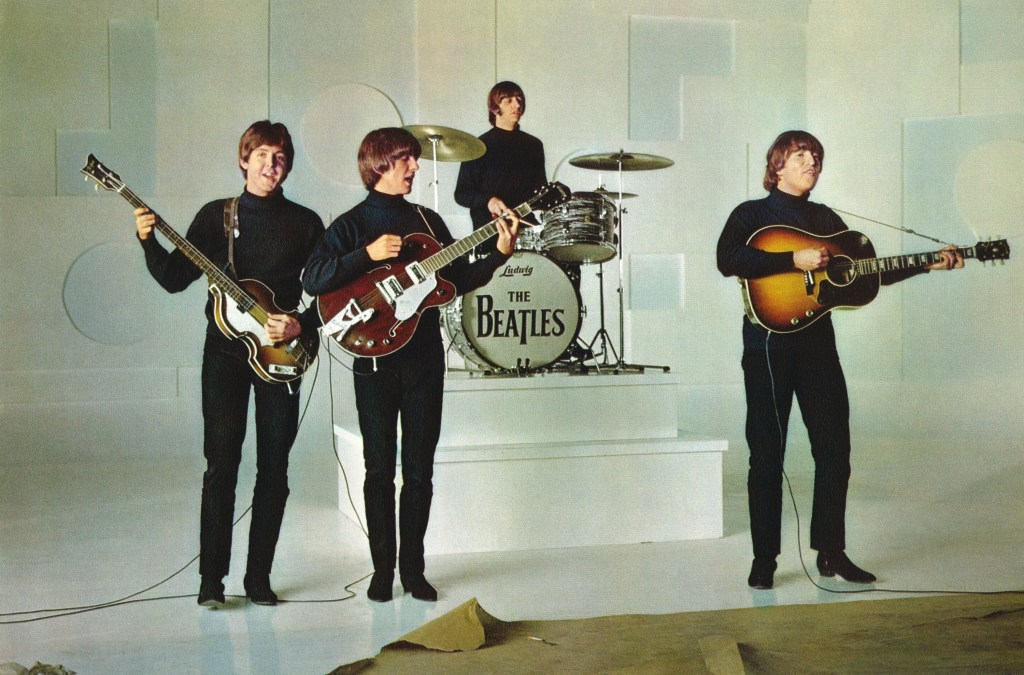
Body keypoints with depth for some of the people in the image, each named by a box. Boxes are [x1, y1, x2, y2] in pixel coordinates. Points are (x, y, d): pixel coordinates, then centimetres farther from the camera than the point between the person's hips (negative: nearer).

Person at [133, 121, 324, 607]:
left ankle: (259, 576, 14)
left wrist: (301, 326, -11)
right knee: (222, 463, -5)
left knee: (274, 468, 3)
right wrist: (149, 241, -11)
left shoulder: (305, 222, 5)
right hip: (225, 351, 0)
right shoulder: (216, 215, 6)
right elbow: (174, 279, 4)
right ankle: (211, 578, 3)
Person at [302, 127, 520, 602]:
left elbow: (459, 280, 10)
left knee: (419, 470, 7)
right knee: (380, 469, 3)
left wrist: (499, 254, -3)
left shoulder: (427, 220, 12)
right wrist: (368, 255, -21)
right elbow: (312, 281, -14)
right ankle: (383, 569, 14)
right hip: (375, 361, -3)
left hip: (424, 358, 4)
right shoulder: (352, 223, -1)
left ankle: (413, 569, 17)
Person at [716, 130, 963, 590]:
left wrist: (930, 263, 9)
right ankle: (764, 560, 9)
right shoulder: (752, 214, 1)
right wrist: (794, 260, -23)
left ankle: (831, 552, 16)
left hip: (818, 342, 5)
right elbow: (727, 261, -19)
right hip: (769, 343, -5)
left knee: (834, 448, 4)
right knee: (767, 453, -1)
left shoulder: (825, 218, 17)